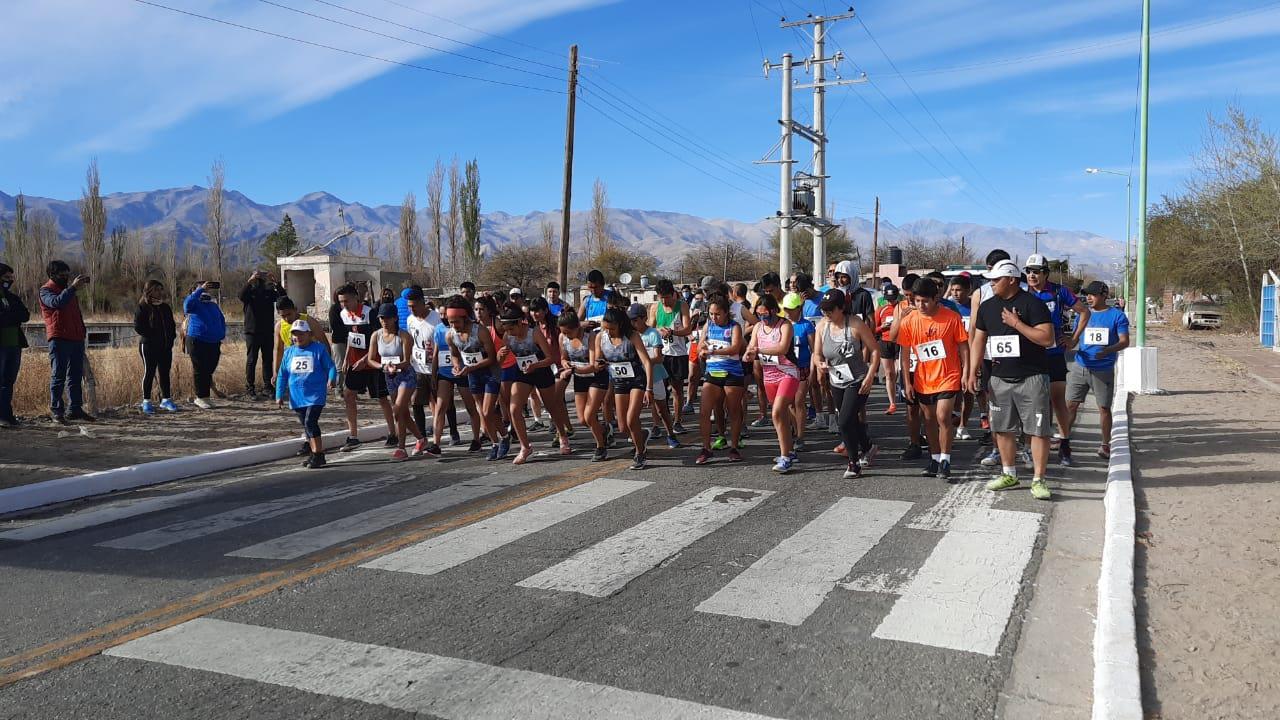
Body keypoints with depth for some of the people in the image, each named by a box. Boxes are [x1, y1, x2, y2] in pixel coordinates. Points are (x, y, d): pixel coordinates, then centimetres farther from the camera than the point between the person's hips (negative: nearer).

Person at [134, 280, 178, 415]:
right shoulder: (142, 308, -5)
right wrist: (153, 335, -15)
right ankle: (146, 401, 6)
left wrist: (171, 337, 4)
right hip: (148, 345, -5)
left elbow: (172, 324, 20)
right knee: (149, 372, -1)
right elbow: (138, 327, -11)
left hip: (166, 346, 5)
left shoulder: (165, 307, 13)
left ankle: (166, 399, 14)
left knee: (165, 373, 7)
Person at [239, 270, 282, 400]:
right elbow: (241, 295, -22)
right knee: (251, 360, -1)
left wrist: (275, 283, -18)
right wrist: (250, 281, -27)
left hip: (268, 332, 3)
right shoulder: (250, 291, 0)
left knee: (268, 360, 6)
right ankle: (250, 388, 2)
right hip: (252, 332, -3)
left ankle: (267, 387, 12)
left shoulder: (269, 292, 8)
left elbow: (283, 296, -7)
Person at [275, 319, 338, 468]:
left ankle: (318, 453, -10)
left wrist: (331, 379, -24)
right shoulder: (289, 352, 9)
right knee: (306, 425, 11)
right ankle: (314, 453, 23)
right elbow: (282, 375, 11)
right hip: (297, 398, 5)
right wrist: (279, 395, 7)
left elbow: (331, 367, -3)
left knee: (310, 422, -17)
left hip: (316, 395, -5)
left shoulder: (319, 349, -3)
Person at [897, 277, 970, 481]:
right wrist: (907, 382, 1)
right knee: (929, 420, 13)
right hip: (923, 379, 4)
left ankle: (945, 462, -1)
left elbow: (963, 346, -2)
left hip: (948, 377, -3)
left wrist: (965, 372, -6)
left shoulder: (951, 317, -10)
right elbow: (904, 353, 2)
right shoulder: (909, 321, -4)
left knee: (943, 417, -13)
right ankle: (935, 459, 26)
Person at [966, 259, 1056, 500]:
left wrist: (1017, 323, -18)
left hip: (1031, 378, -6)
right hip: (1000, 378, 6)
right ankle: (1009, 474, 23)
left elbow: (1047, 338, -16)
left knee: (1038, 429, -4)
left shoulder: (1032, 303, -9)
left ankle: (1038, 480, 2)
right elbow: (978, 340, 13)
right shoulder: (987, 306, 10)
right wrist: (972, 372, 7)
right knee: (1003, 429, 10)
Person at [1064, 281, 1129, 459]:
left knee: (1104, 408, 5)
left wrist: (1108, 350, -26)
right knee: (1070, 404, 1)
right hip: (1080, 366, 3)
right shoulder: (1083, 314, 9)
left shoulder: (1116, 315, -2)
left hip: (1104, 369, -3)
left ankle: (1105, 445, 18)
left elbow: (1124, 341, -7)